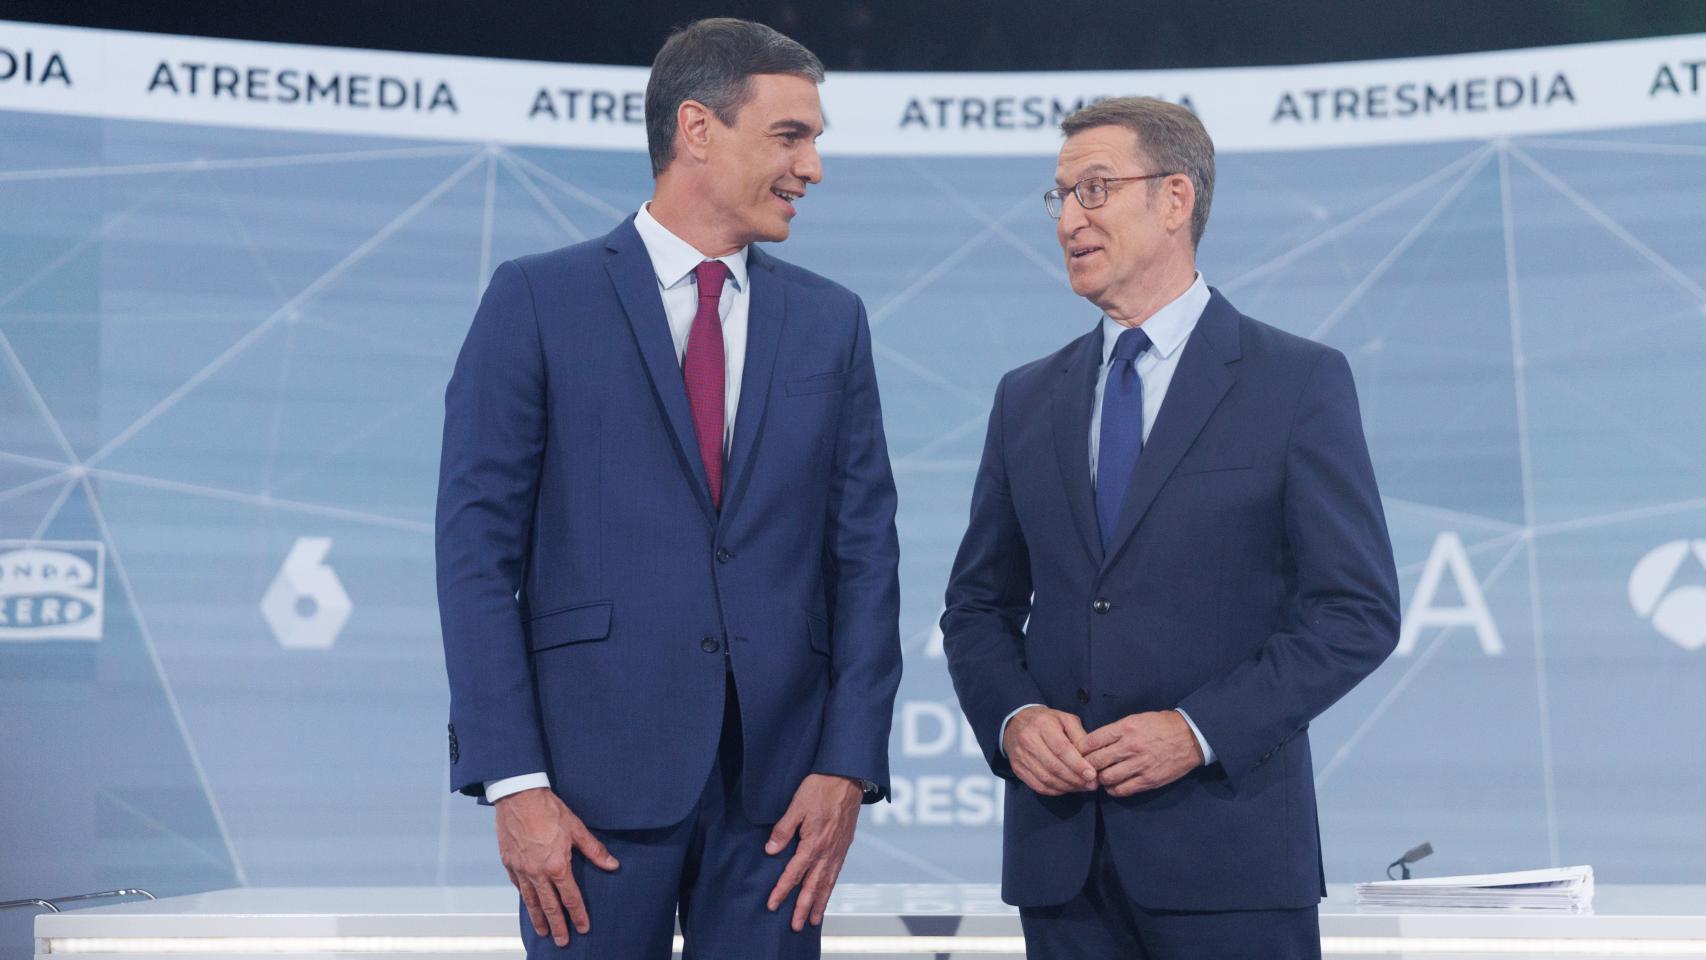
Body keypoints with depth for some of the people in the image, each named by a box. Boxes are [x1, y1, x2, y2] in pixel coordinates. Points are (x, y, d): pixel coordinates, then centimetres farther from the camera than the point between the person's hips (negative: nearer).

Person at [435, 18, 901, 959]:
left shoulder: (831, 321, 11)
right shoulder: (537, 299, 1)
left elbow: (865, 553, 8)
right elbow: (476, 550, -3)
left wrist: (849, 767, -2)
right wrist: (513, 782, -10)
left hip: (779, 782, 3)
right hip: (599, 768, -3)